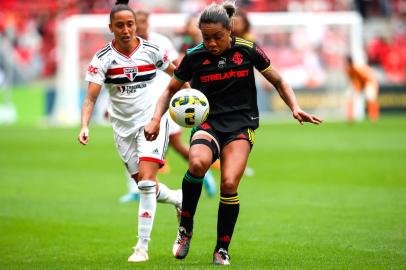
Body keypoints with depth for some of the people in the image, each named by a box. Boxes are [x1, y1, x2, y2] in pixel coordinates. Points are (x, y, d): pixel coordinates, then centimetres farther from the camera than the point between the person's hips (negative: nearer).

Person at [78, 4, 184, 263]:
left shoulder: (152, 51, -6)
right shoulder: (102, 59, -10)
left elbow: (176, 73, 12)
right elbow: (91, 97, -17)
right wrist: (85, 126, -32)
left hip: (152, 120, -2)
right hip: (123, 127, 2)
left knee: (146, 181, -17)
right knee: (148, 187, 8)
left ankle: (143, 247, -12)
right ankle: (180, 200, 42)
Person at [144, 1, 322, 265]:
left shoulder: (247, 50, -4)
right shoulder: (194, 57, -2)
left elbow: (278, 80, 9)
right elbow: (171, 89, 12)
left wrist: (295, 108, -5)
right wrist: (156, 119, -3)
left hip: (240, 126, 0)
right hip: (208, 123, 0)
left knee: (229, 184, -21)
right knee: (198, 163, -34)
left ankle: (222, 249, -1)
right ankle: (185, 228, -12)